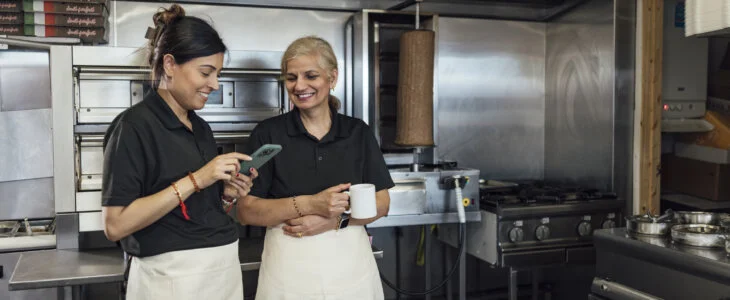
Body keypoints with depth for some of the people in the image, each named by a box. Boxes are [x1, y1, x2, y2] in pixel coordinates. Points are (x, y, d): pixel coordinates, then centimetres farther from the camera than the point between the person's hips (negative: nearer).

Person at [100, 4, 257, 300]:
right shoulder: (134, 126, -13)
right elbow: (115, 225, -19)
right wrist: (194, 180, -21)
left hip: (223, 266, 8)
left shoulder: (200, 127, 9)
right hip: (175, 276, -7)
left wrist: (226, 191, -2)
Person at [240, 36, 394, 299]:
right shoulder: (267, 134, -3)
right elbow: (246, 211, -8)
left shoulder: (358, 132, 3)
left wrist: (335, 219, -15)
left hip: (350, 262, 2)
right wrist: (309, 204, -21)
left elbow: (381, 203, 3)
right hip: (289, 265, -1)